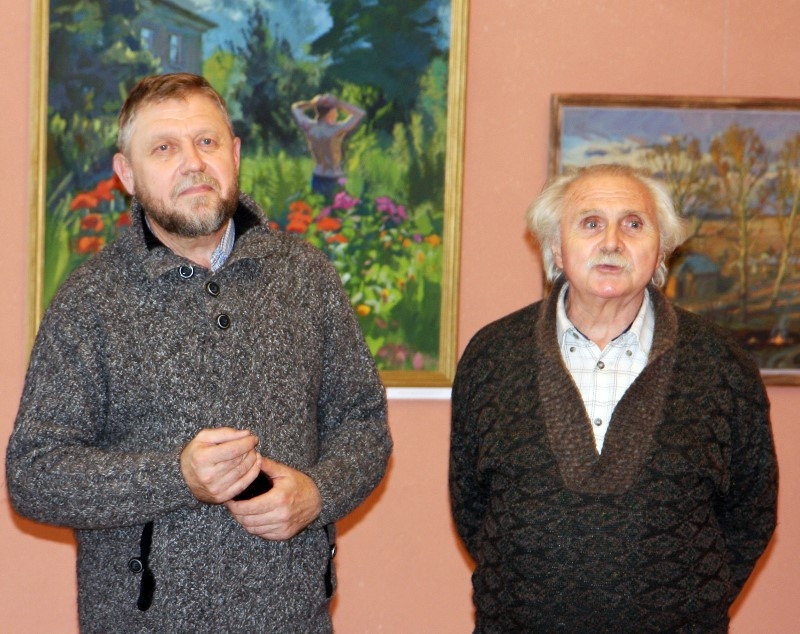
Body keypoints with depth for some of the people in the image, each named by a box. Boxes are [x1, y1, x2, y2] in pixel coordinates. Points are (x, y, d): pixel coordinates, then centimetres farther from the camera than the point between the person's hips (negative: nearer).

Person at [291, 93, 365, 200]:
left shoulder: (309, 127, -8)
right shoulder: (336, 130, -22)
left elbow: (295, 107, 11)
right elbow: (360, 113, -13)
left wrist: (313, 103, -6)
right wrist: (338, 103, -15)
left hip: (317, 179, 5)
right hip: (334, 181, -5)